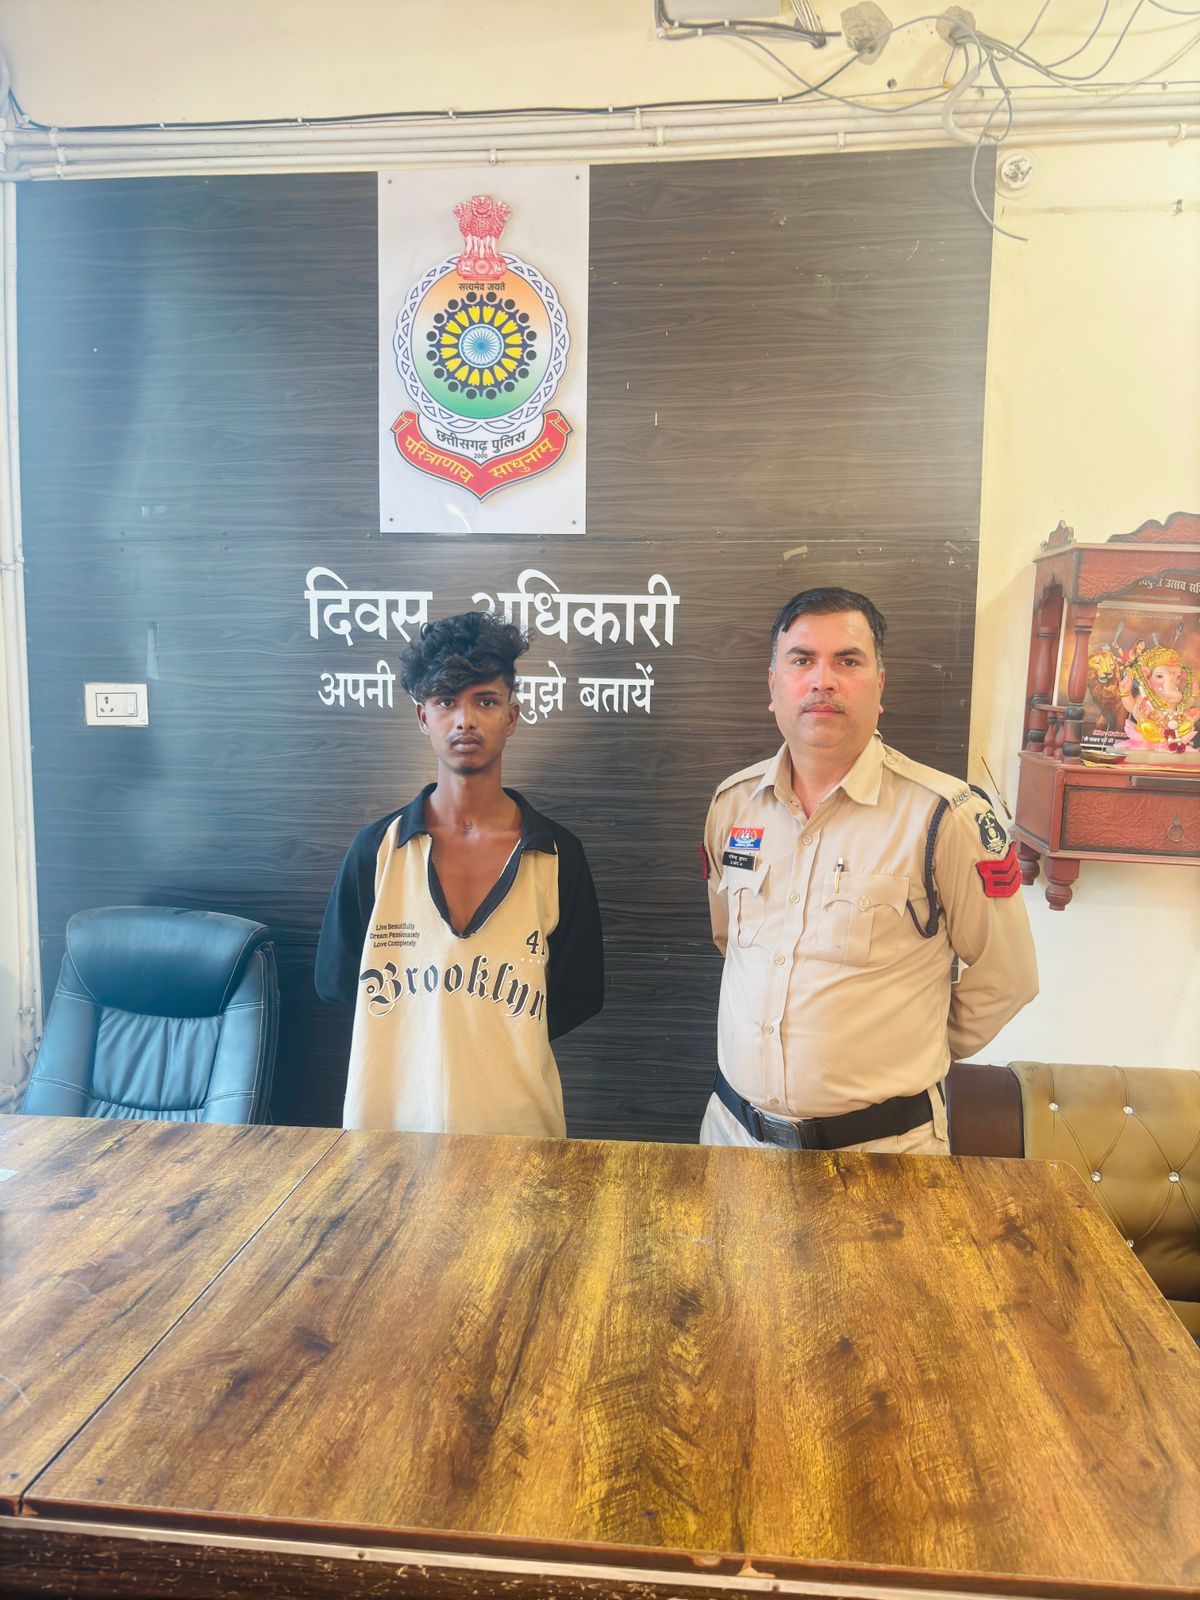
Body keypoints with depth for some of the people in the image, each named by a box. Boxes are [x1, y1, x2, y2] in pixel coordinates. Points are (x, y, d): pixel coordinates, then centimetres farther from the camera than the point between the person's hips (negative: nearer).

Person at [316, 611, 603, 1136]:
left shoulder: (557, 854, -7)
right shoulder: (376, 848, -6)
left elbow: (578, 997, 0)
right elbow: (337, 980, 2)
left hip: (516, 1123, 0)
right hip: (392, 1117, 1)